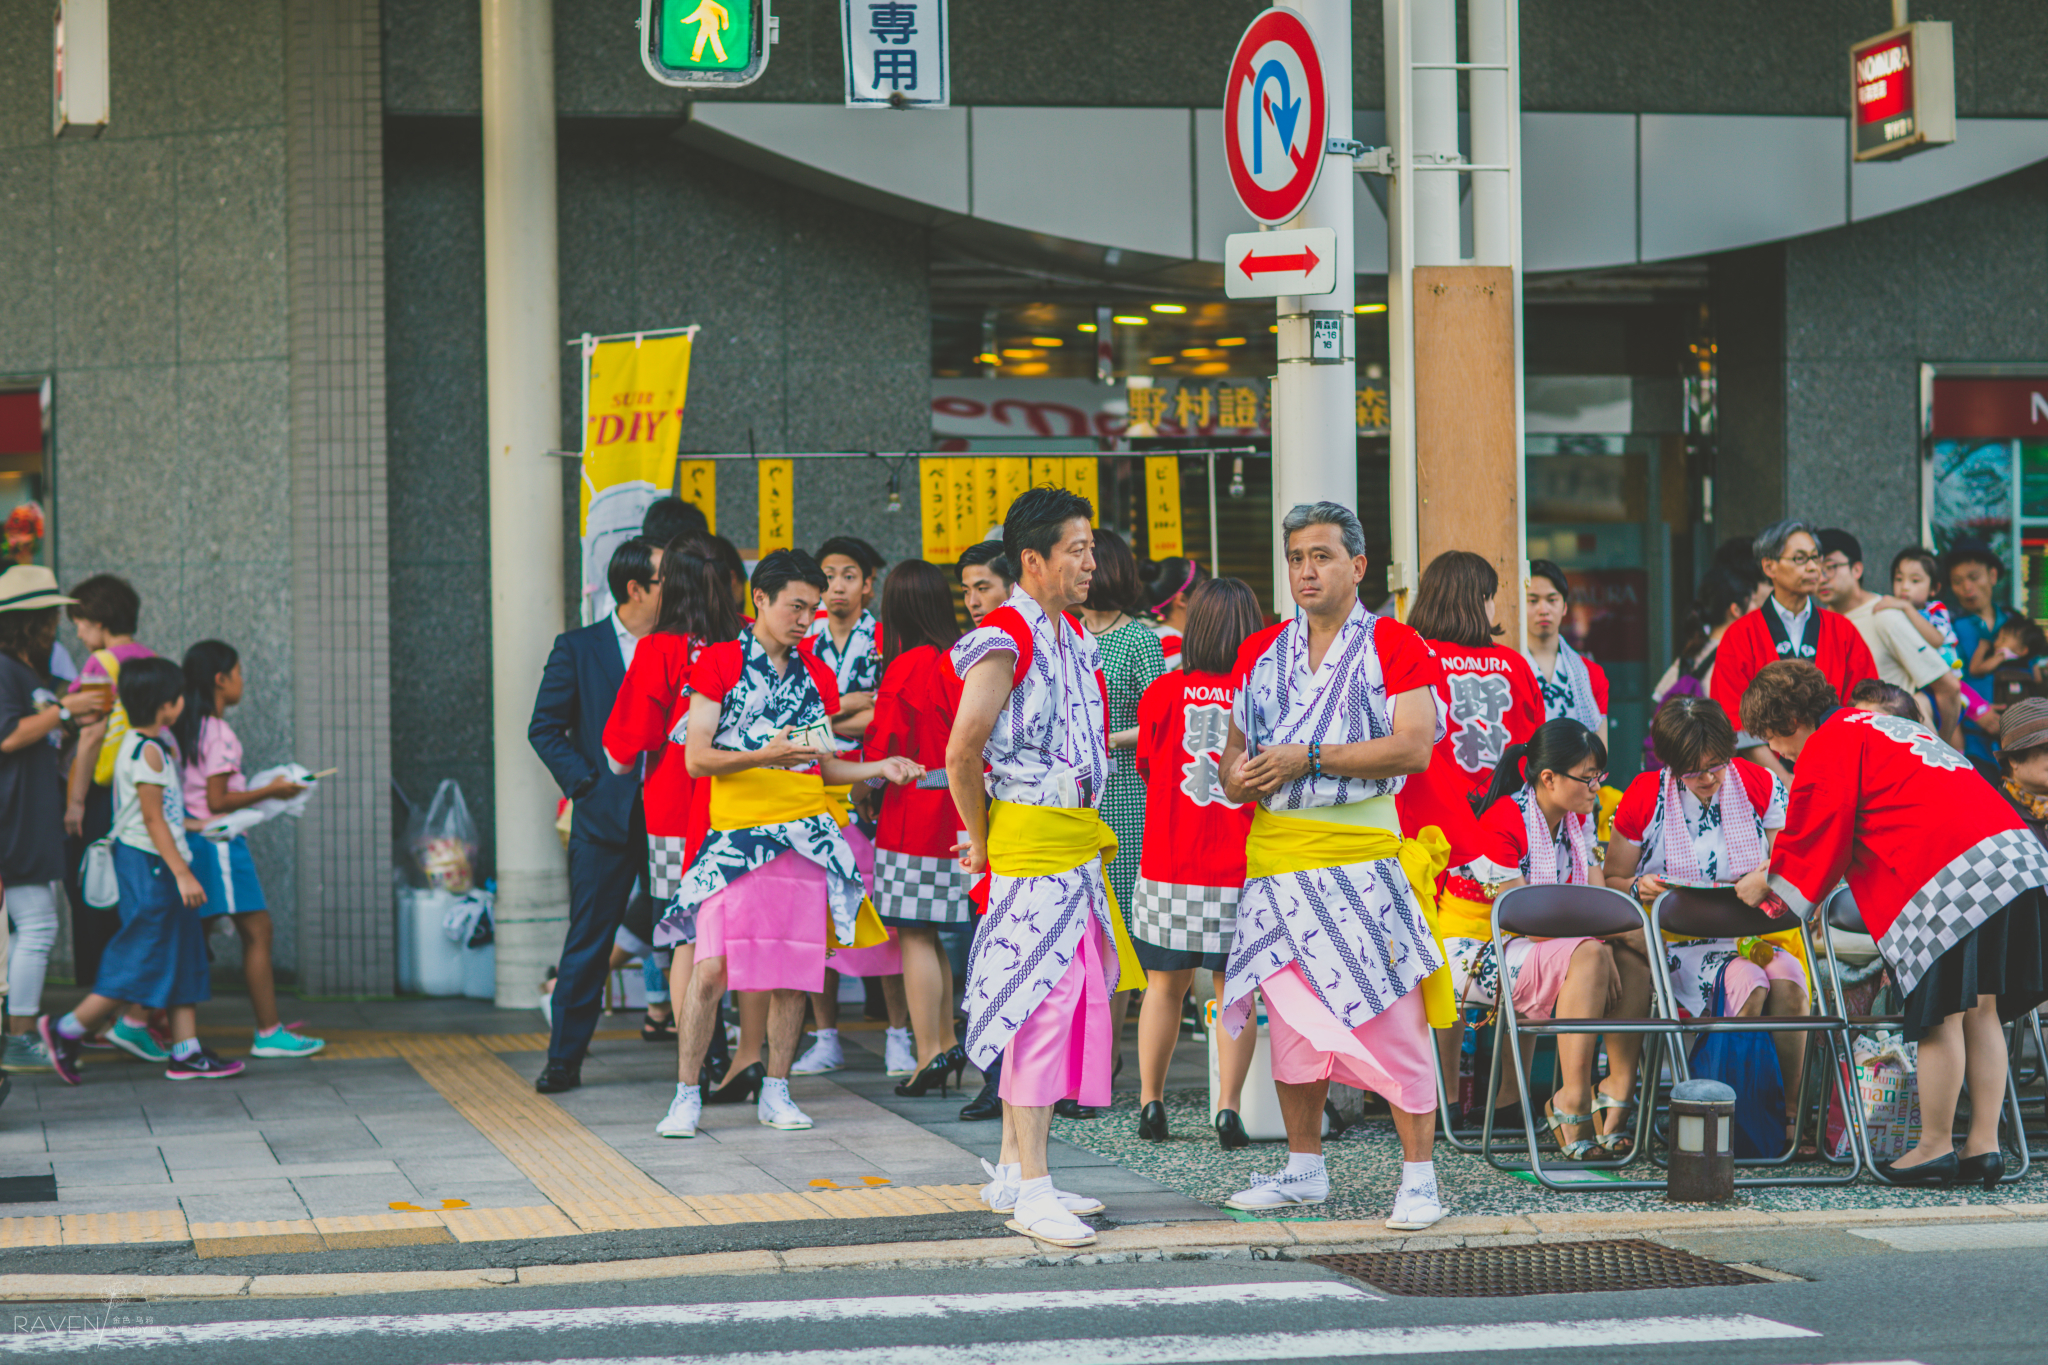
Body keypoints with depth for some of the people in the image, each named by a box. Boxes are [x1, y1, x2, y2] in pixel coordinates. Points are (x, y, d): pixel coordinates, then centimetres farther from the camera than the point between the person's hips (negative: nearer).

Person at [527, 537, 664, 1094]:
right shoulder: (578, 648, 2)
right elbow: (545, 728, 2)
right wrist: (586, 783, -8)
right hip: (605, 816, -2)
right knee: (588, 940, 2)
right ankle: (564, 1059, 10)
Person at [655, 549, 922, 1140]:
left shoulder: (817, 676, 15)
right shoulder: (719, 663, 0)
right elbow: (696, 758, -5)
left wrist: (879, 769, 4)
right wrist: (764, 757, -19)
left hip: (806, 836, 4)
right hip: (736, 835, -4)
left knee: (792, 972, 2)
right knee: (711, 967, -10)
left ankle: (774, 1091, 13)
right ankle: (687, 1095, 0)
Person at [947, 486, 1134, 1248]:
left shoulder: (1074, 638, 15)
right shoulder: (1005, 641, -14)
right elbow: (962, 751, -20)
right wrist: (981, 840, -10)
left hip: (1078, 840, 9)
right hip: (1030, 844, -9)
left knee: (1051, 1000, 12)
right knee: (1044, 998, -12)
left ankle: (1012, 1170, 20)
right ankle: (1031, 1191, -11)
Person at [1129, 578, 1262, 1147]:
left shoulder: (1163, 693, -4)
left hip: (1170, 869, 1)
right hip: (1245, 871, -1)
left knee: (1165, 984, 14)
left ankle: (1150, 1101, 19)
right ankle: (1228, 1106, 4)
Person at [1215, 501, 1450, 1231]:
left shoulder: (1394, 645, -2)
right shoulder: (1261, 652, 15)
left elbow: (1413, 747, -13)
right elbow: (1236, 745, 21)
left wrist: (1309, 759, -15)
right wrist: (1239, 774, -4)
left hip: (1363, 853, -5)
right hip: (1276, 858, 5)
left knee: (1391, 1019, -7)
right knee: (1289, 1015, 9)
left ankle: (1418, 1176, -2)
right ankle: (1304, 1169, 19)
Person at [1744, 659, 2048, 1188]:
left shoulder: (1828, 745, 3)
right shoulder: (1888, 728, 32)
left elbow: (1815, 837, 6)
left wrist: (1771, 883, 24)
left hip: (1948, 876, -9)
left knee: (1940, 1015, -1)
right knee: (1980, 1010, 12)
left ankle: (1935, 1148, 6)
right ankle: (1984, 1145, 13)